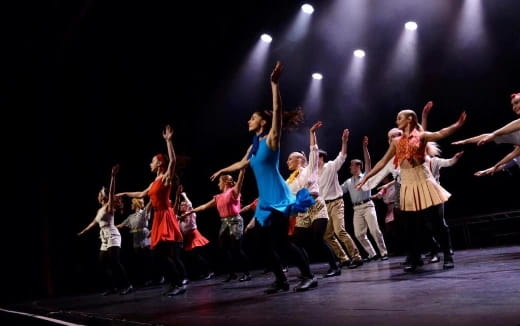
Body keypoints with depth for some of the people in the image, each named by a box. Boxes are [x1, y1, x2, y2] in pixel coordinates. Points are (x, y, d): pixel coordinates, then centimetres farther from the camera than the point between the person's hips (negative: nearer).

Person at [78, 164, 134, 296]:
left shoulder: (109, 206, -3)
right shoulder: (100, 210, 20)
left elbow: (111, 192, -17)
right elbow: (93, 222, 33)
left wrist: (113, 175, -28)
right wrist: (83, 232, 43)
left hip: (113, 238, -9)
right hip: (105, 240, 9)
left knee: (115, 262, -18)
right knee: (104, 263, 5)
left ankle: (128, 285, -19)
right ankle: (112, 287, 9)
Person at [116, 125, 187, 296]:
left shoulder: (166, 178, -5)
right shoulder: (154, 183, 18)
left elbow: (173, 161, -22)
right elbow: (141, 194, 34)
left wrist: (168, 140, -26)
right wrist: (124, 194, 42)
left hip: (166, 217, -9)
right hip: (158, 218, 9)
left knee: (164, 254, -14)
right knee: (159, 253, 7)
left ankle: (180, 283, -8)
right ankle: (175, 283, 13)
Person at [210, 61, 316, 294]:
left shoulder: (272, 139, -5)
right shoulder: (254, 146, 15)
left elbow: (277, 111, -18)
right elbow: (242, 163, 32)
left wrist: (274, 84, -25)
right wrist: (221, 171, 44)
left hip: (277, 197, -8)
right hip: (265, 199, 8)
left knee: (281, 242, -11)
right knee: (268, 244, 7)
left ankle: (309, 276, 0)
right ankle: (281, 281, 17)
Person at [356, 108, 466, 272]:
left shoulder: (421, 136, 1)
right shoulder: (396, 142, 13)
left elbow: (440, 134, -17)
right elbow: (382, 162, 13)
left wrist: (458, 124, -34)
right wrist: (366, 177, 10)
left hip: (423, 179, -4)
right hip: (407, 183, 4)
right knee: (411, 224, 5)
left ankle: (447, 255, 8)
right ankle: (414, 259, 14)